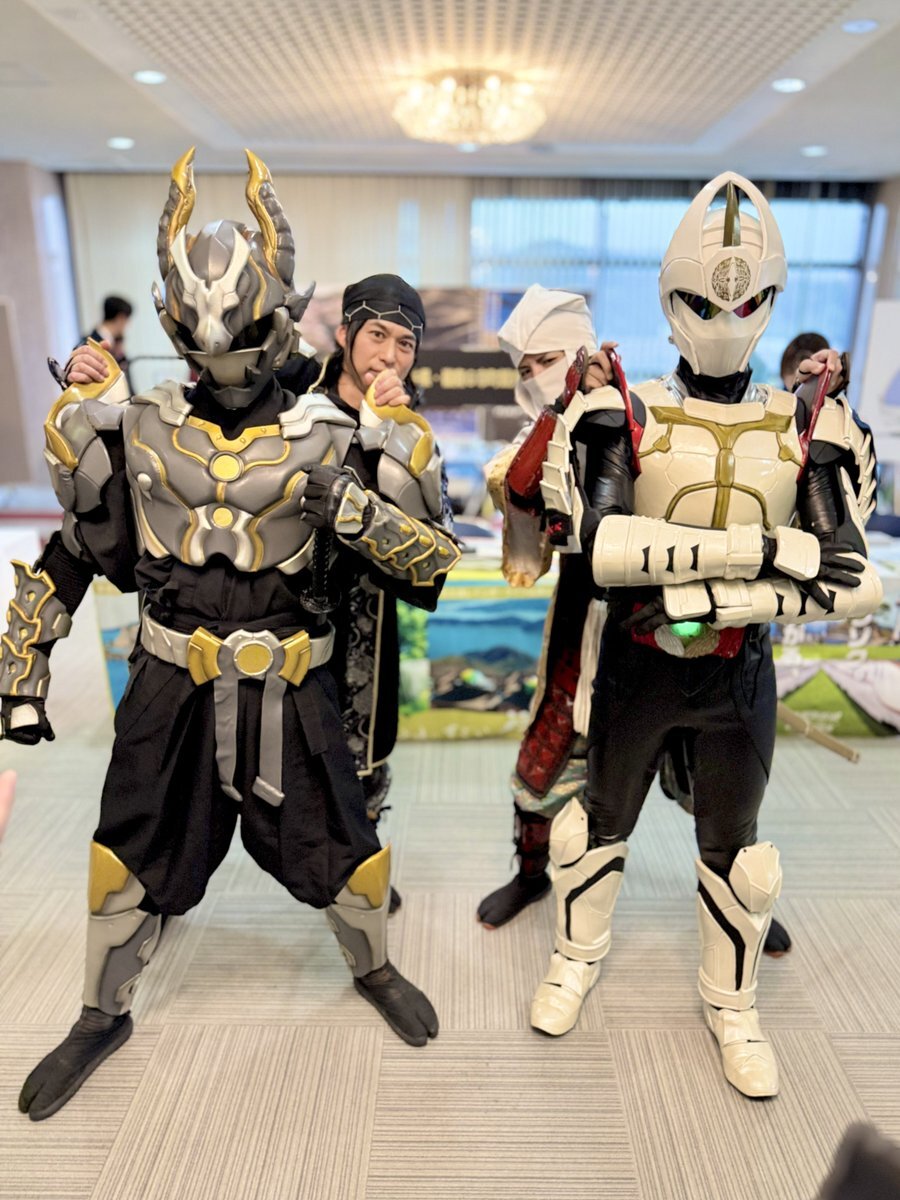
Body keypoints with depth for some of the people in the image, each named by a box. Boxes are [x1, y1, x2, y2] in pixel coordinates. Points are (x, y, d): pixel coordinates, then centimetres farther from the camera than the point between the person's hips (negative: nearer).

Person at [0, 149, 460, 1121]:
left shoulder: (325, 442, -7)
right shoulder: (137, 433, -1)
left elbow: (432, 566, -10)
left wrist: (354, 508, -27)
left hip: (288, 692, -1)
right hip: (171, 689, 2)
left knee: (342, 857, 10)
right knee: (128, 863, 13)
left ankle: (374, 969, 45)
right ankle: (102, 1016, 44)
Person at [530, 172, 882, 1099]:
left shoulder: (806, 429, -3)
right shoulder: (625, 417, -8)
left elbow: (851, 581, -14)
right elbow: (599, 545, -27)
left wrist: (713, 599, -24)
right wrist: (758, 546, -28)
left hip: (739, 673, 1)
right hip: (636, 663, -1)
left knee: (732, 849, 16)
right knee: (600, 822, 18)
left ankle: (732, 1007, 43)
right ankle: (576, 960, 46)